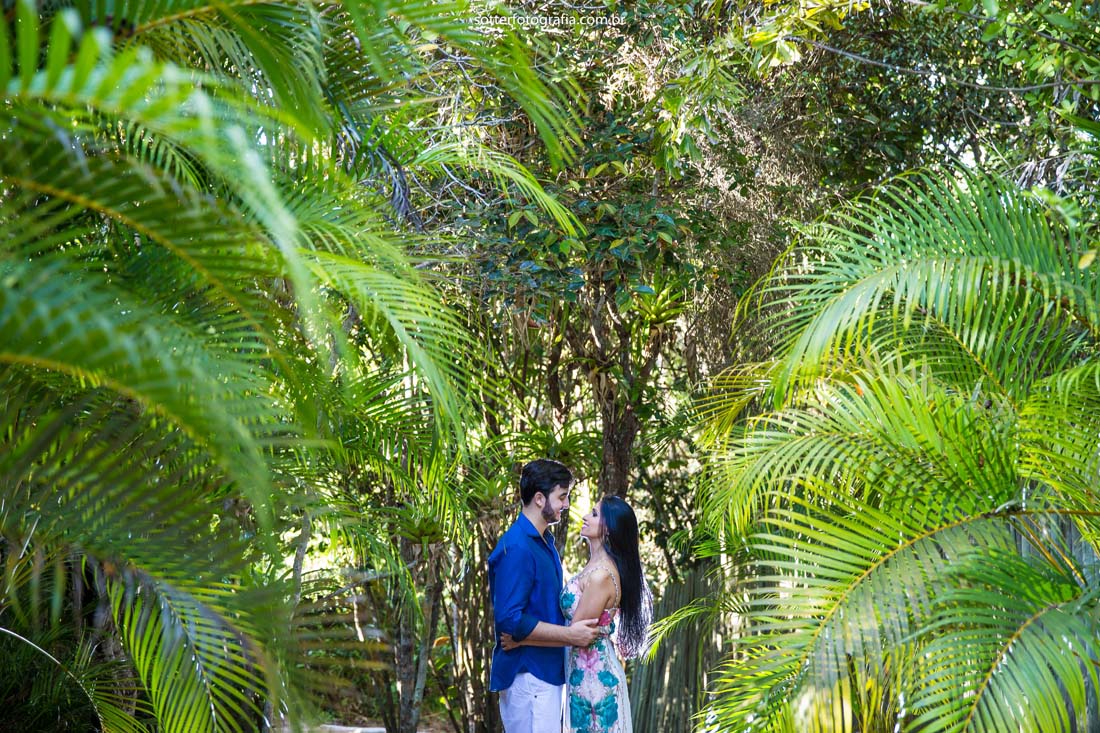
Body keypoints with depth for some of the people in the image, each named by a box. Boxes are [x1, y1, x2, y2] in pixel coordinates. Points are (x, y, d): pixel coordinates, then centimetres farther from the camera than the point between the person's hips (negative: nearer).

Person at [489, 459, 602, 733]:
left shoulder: (544, 541, 13)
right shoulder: (517, 548, -19)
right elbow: (509, 620, -24)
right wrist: (570, 635, -21)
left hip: (546, 670, 10)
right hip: (527, 675, -10)